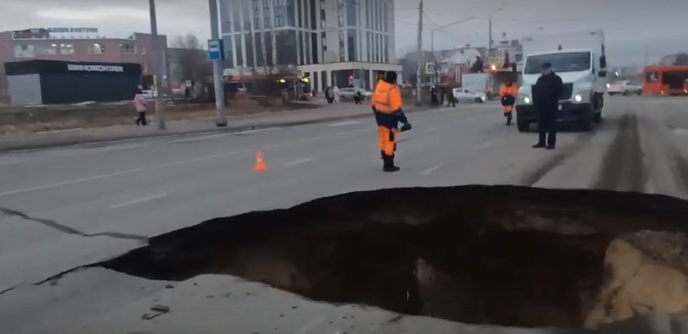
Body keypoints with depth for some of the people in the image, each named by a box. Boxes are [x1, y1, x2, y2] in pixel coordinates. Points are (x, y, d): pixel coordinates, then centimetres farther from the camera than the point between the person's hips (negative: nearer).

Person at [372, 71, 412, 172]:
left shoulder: (379, 86, 3)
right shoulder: (393, 90, -20)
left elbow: (374, 103, 10)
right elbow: (396, 109, -22)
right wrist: (405, 121, -15)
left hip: (380, 117, 8)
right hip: (389, 118, -8)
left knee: (383, 141, 17)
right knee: (390, 142, 2)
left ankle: (386, 163, 27)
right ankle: (389, 165, 9)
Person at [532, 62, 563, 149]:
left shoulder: (556, 79, -4)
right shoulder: (540, 79, 17)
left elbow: (560, 90, -10)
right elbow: (535, 91, 19)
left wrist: (554, 100, -14)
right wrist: (535, 101, 7)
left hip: (551, 106, -7)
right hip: (541, 106, 7)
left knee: (551, 125, -3)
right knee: (541, 125, 9)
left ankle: (551, 143, -2)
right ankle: (541, 142, 17)